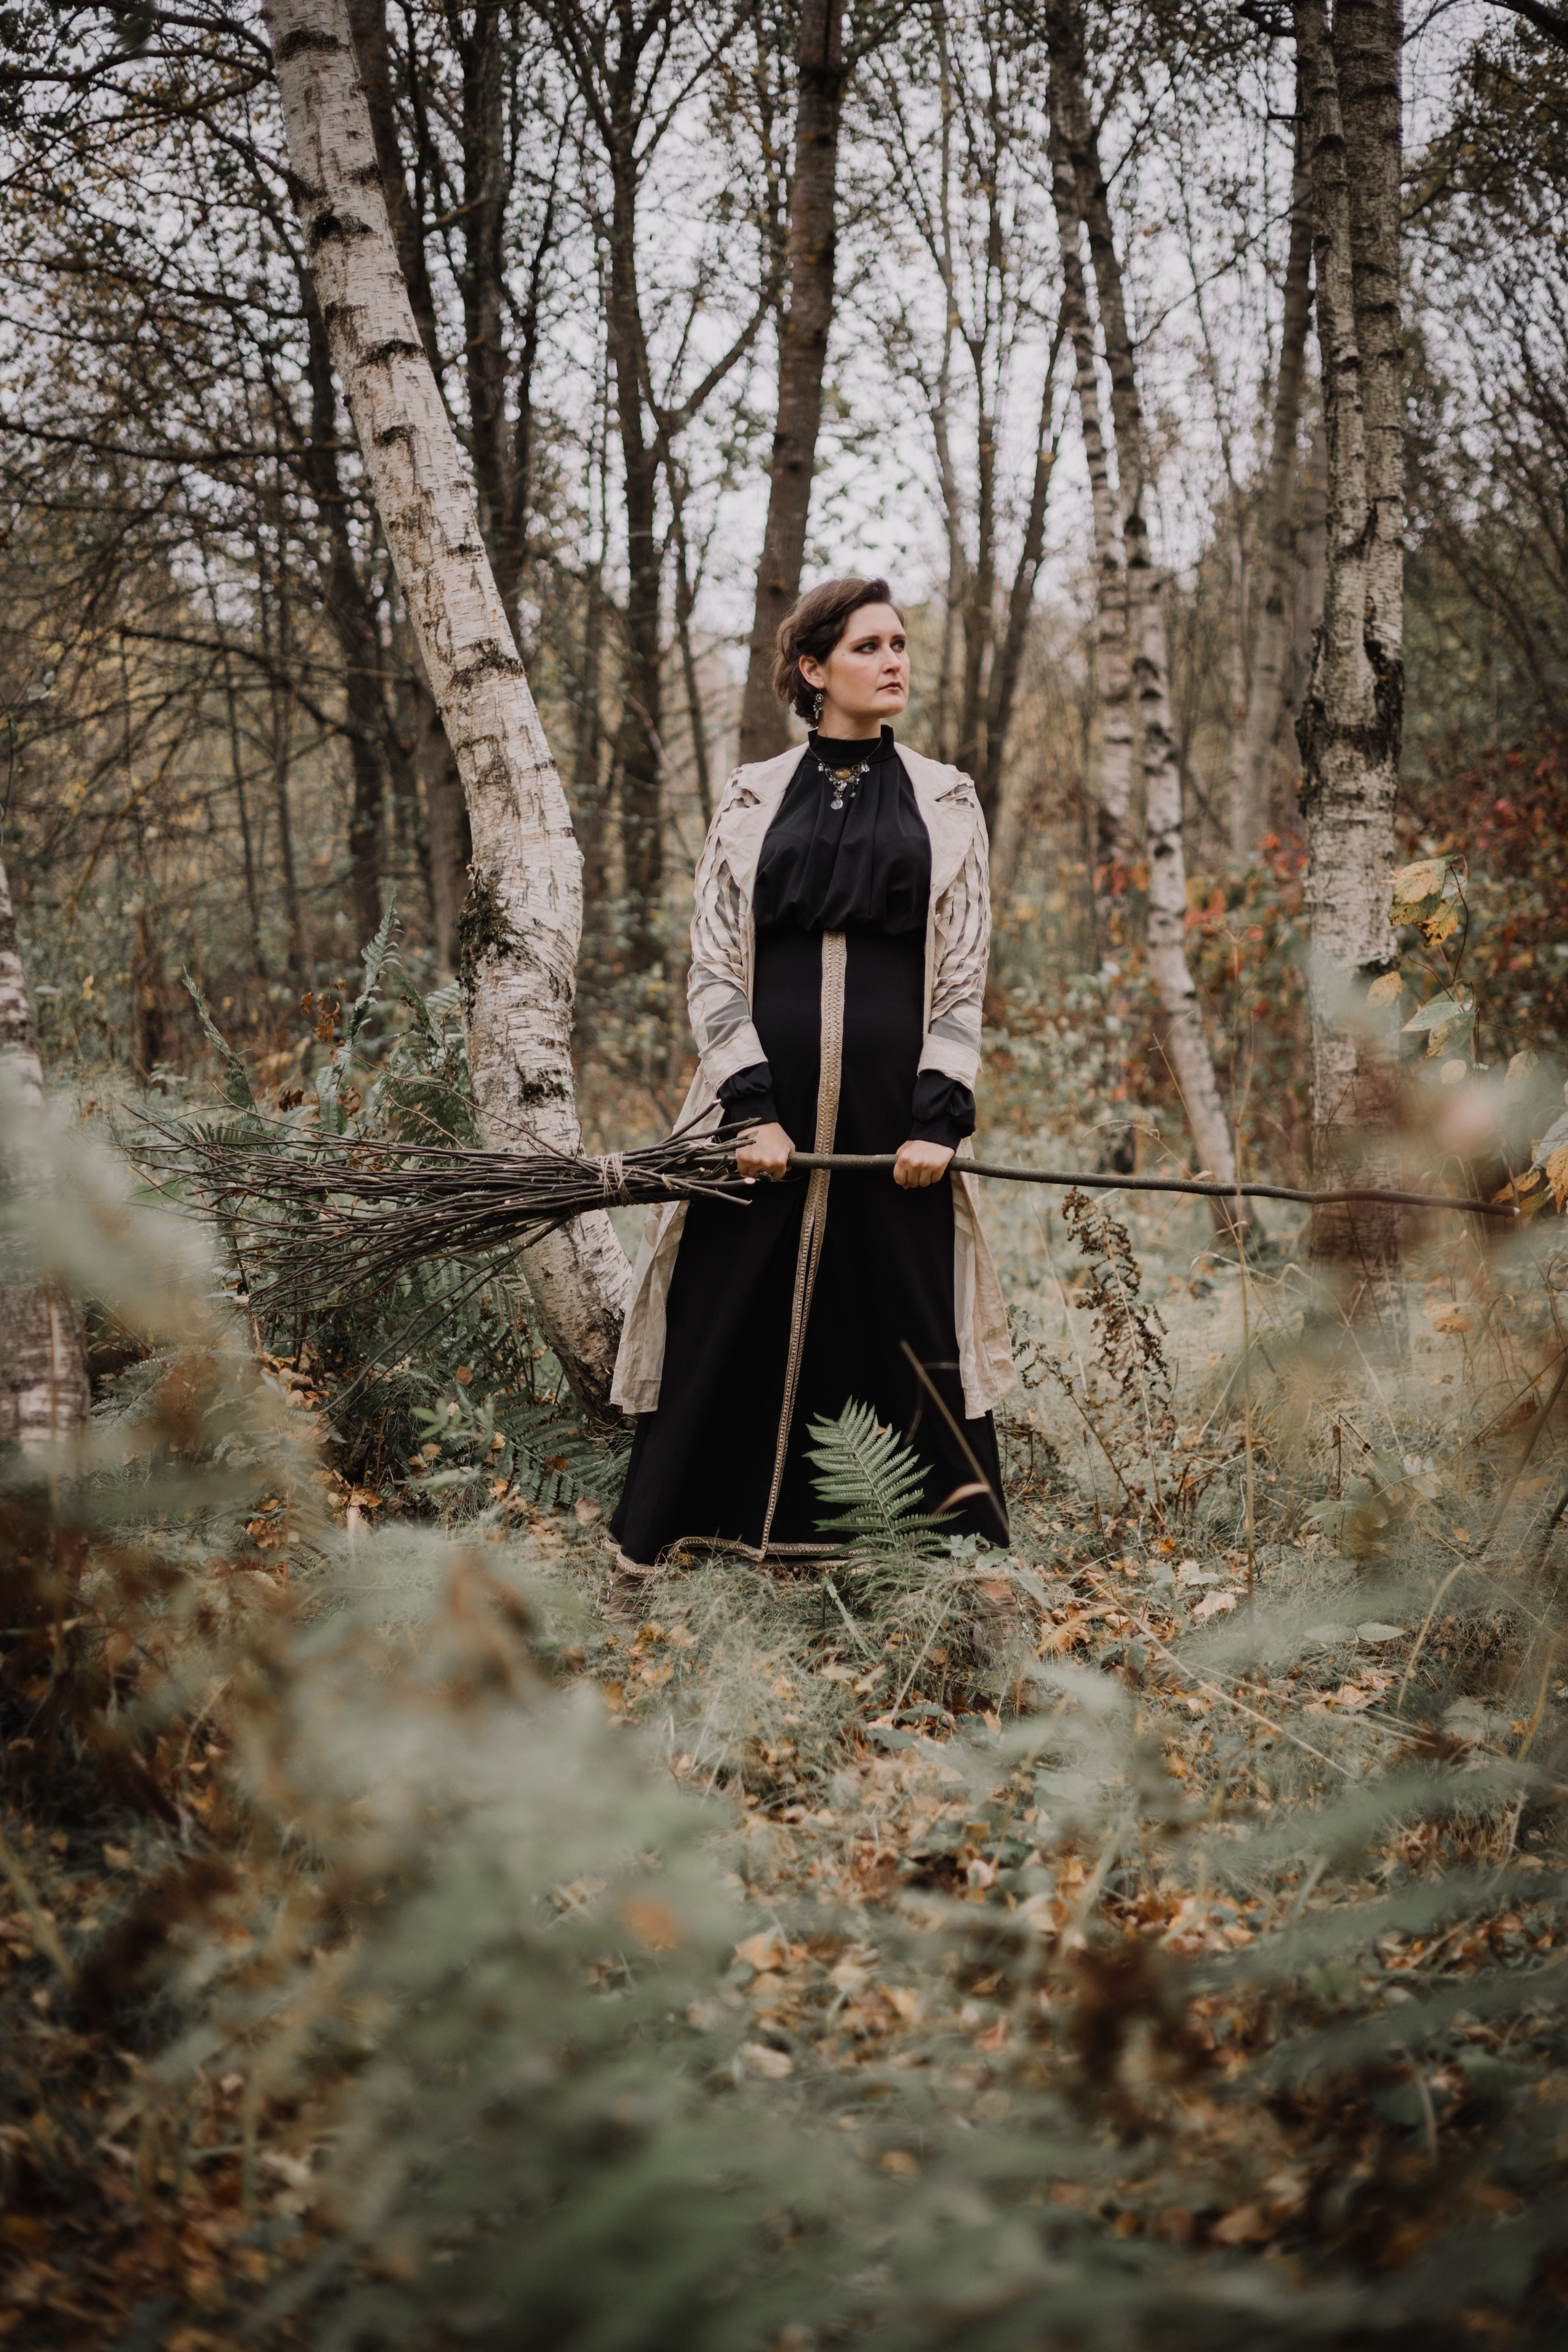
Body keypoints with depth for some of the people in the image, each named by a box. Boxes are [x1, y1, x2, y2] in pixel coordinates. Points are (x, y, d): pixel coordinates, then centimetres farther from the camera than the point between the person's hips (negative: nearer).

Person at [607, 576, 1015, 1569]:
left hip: (892, 1098, 0)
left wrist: (938, 1116, -6)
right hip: (769, 1092, 0)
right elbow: (714, 966, 5)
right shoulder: (754, 800, 8)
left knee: (910, 1324, 1)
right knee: (726, 1330, 2)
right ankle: (651, 1552, 12)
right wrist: (751, 1107, -7)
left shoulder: (945, 800, 9)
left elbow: (965, 973, 5)